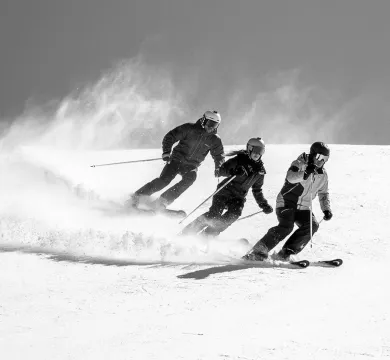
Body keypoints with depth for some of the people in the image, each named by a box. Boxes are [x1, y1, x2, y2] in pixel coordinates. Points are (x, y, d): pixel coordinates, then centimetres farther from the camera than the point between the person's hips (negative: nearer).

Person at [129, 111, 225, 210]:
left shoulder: (215, 140, 1)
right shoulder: (190, 128, -9)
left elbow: (219, 156, 12)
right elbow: (170, 137, -6)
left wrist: (218, 168, -8)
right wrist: (166, 152, -20)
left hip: (191, 166, 3)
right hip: (177, 160, -3)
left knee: (190, 178, -29)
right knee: (164, 179, -23)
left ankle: (162, 201, -25)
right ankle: (136, 196, -11)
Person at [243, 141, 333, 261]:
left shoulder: (323, 175, 10)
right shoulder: (301, 163, -8)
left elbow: (323, 193, 23)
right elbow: (290, 177, -27)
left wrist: (326, 209, 8)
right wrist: (305, 174, -44)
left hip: (303, 207, 6)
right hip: (287, 202, -6)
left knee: (312, 225, -20)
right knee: (286, 226, -29)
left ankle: (285, 253, -18)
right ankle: (258, 251, -25)